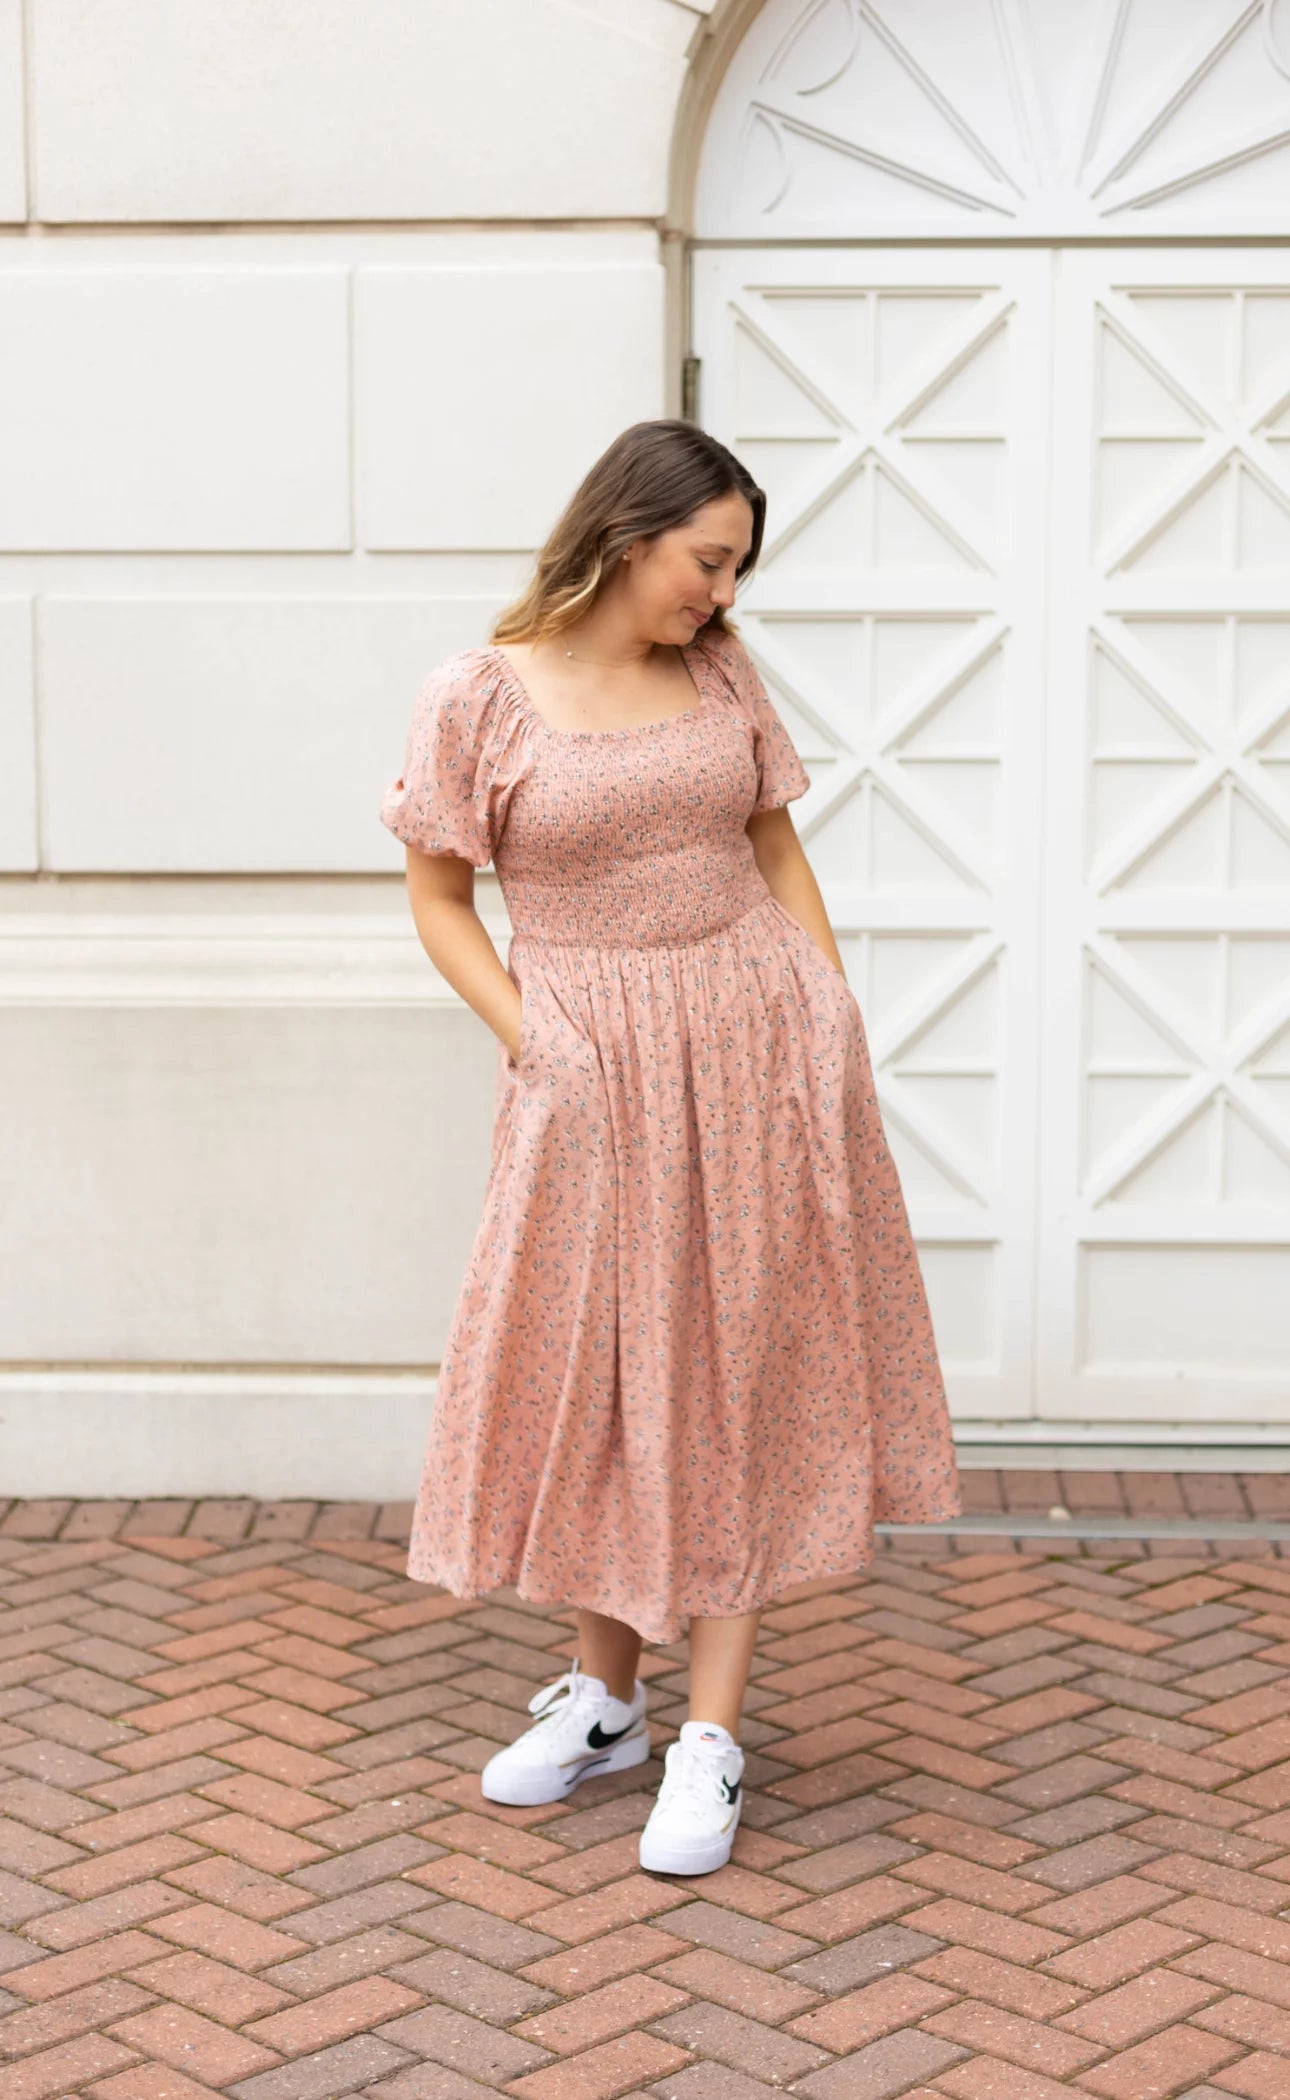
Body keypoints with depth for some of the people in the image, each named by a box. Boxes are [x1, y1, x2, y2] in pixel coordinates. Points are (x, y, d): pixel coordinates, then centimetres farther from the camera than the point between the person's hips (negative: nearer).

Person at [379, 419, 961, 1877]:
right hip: (593, 1076, -2)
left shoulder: (721, 672, 4)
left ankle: (712, 1734, 12)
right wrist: (529, 1039, -12)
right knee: (588, 1374, 8)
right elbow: (438, 897, -1)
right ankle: (604, 1697, 28)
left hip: (752, 1047, 2)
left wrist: (835, 1016, 1)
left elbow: (777, 848, 11)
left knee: (736, 1373, 4)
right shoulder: (481, 695, -6)